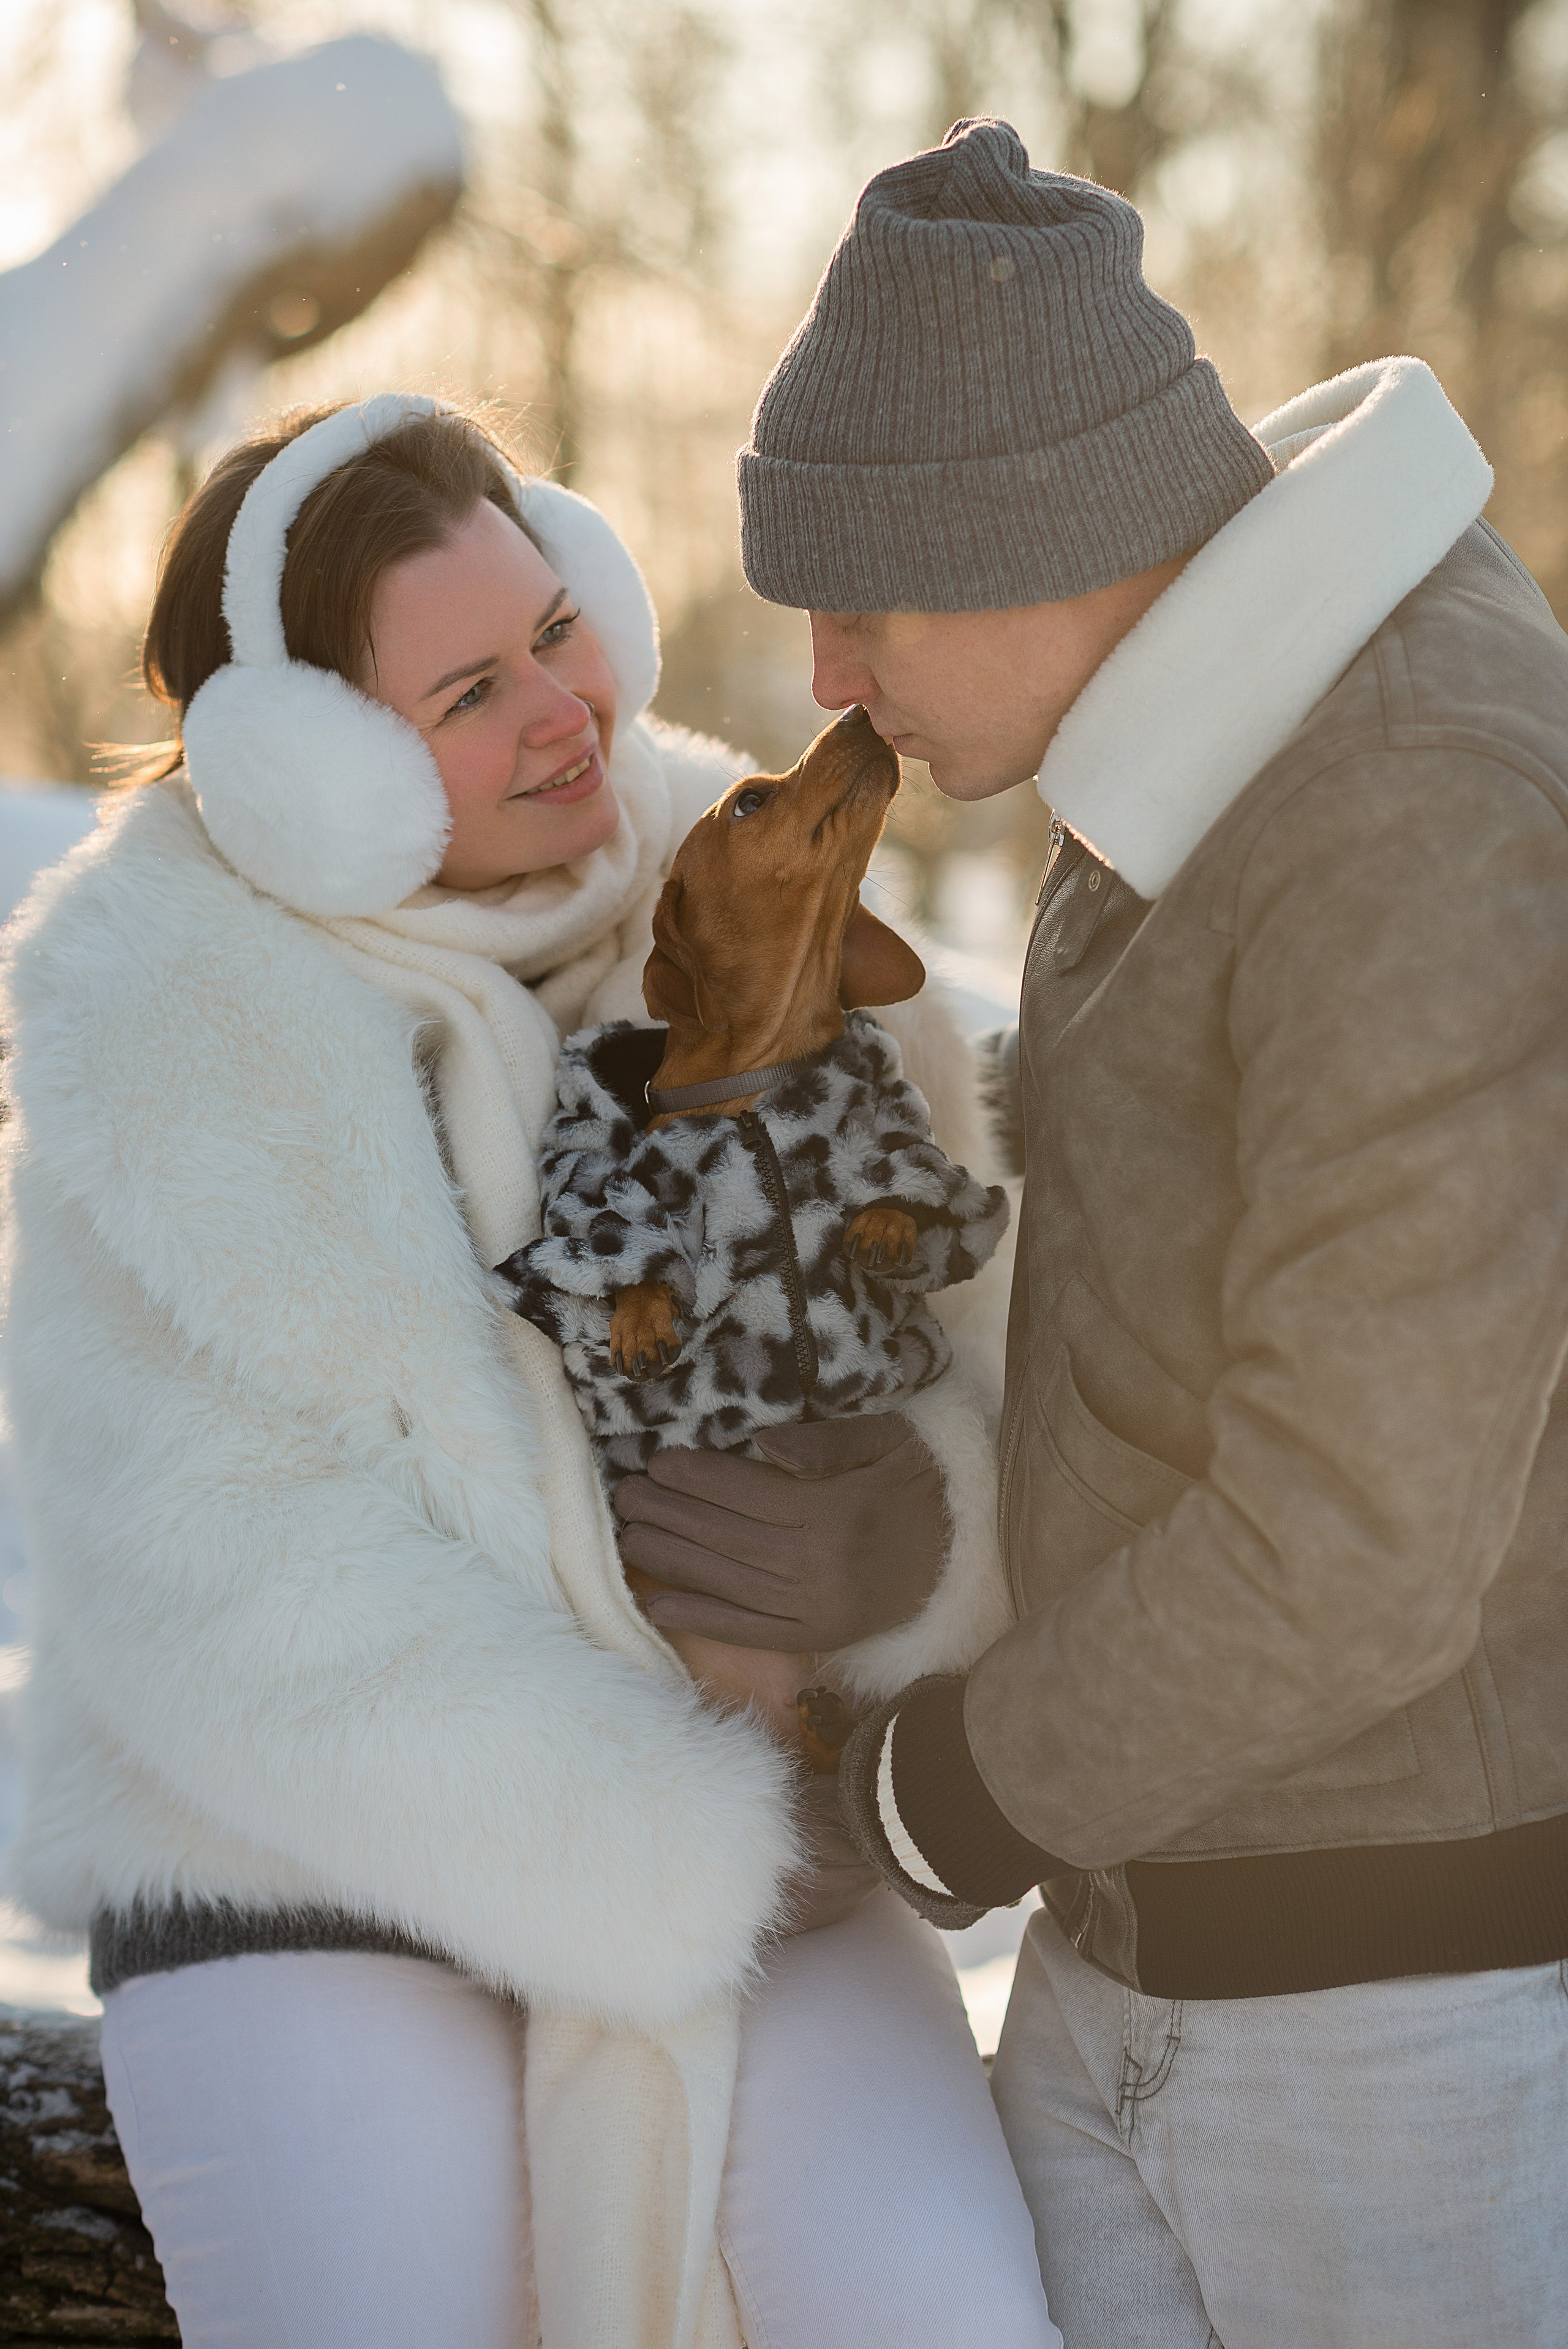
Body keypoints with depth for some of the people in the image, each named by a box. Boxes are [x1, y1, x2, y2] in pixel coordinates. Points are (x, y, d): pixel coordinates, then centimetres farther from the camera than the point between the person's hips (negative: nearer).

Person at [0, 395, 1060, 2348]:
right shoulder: (162, 1057, -14)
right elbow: (239, 1597, -18)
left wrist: (944, 1492, -22)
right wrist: (681, 1859, -18)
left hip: (742, 1817, 3)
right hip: (308, 1877, -2)